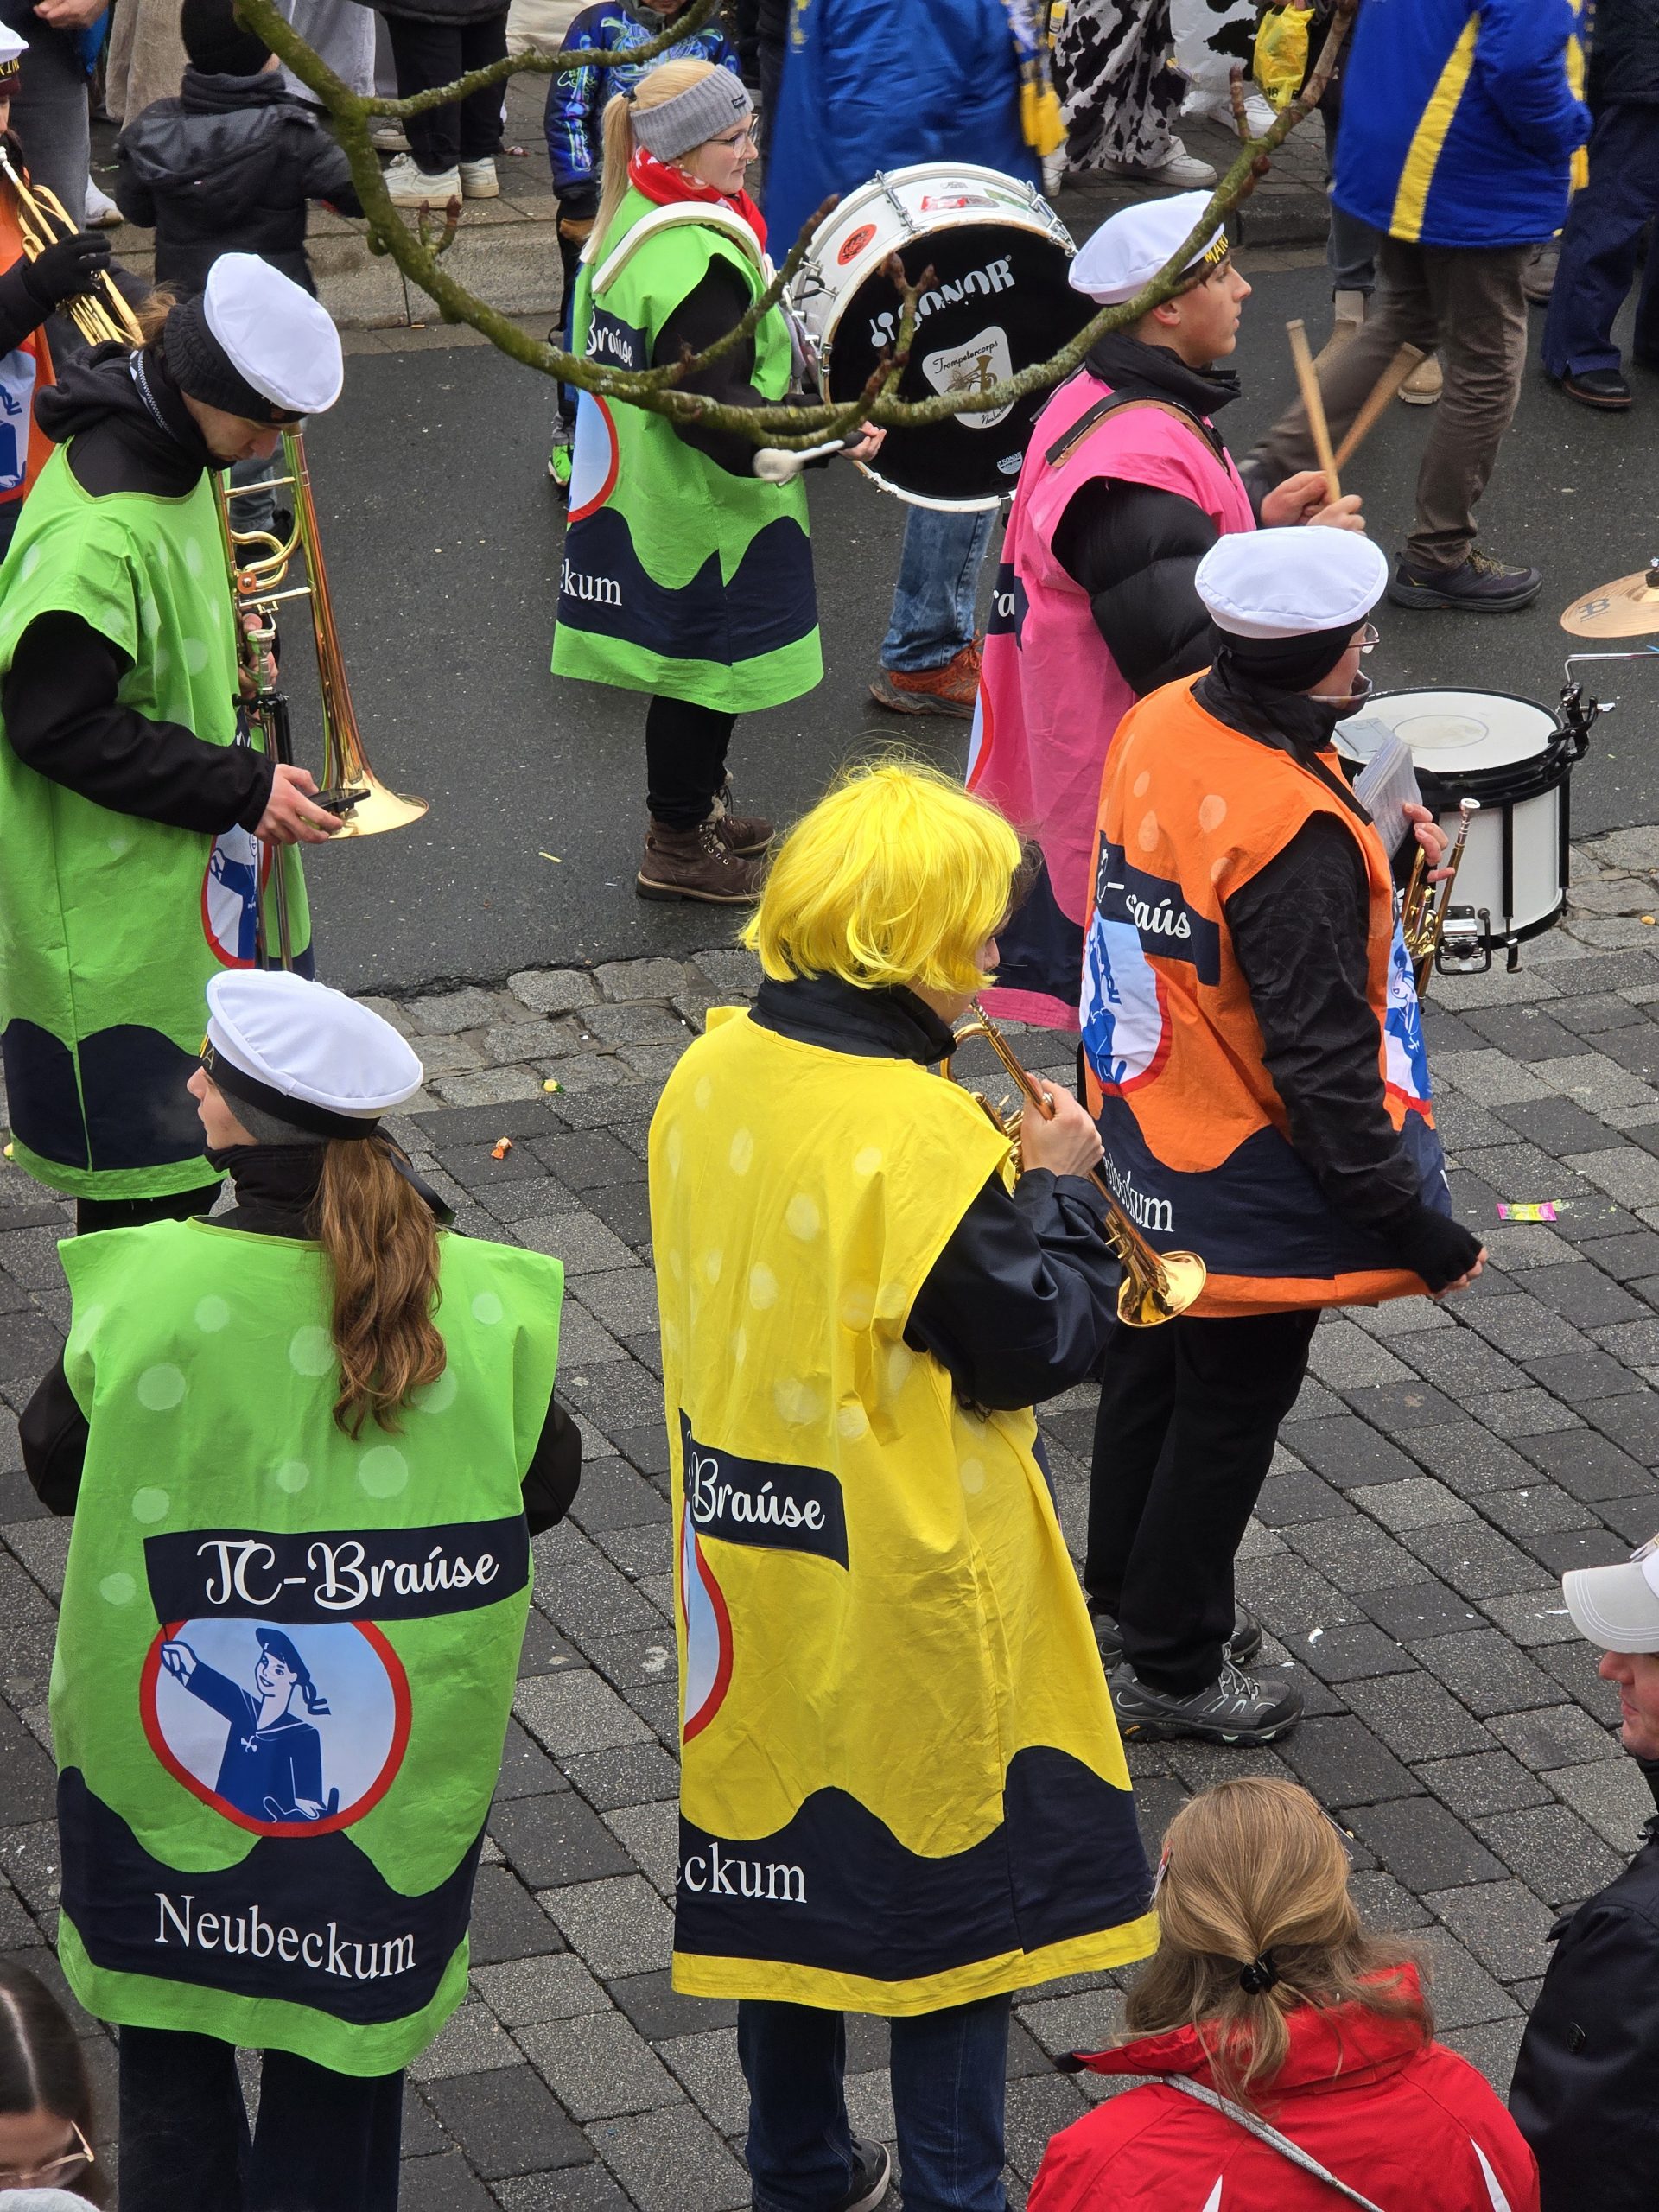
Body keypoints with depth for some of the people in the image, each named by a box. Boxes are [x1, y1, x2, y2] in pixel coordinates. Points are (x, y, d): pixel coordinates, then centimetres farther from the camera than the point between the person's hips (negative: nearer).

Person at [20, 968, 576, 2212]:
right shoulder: (478, 1302, -17)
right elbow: (542, 1491, -3)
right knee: (340, 2057, 20)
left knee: (170, 2046, 20)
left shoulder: (144, 1289, -22)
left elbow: (53, 1466, -6)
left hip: (172, 1734, -1)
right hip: (389, 1763, 1)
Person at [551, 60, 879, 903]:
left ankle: (695, 808, 39)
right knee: (706, 669, 4)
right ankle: (678, 847, 16)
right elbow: (709, 406, -30)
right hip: (704, 509, -10)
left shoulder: (628, 223, 4)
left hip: (643, 488, 10)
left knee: (696, 663, 23)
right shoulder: (700, 261, -28)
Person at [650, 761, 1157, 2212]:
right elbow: (1034, 1347, -18)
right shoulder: (923, 1137, -24)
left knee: (773, 1850, 19)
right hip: (905, 1589, -7)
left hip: (745, 1562, 7)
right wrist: (1061, 1188, -3)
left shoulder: (710, 1075, -2)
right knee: (952, 1868, 8)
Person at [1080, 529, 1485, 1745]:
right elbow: (1323, 1063, -28)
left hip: (1143, 1149, 8)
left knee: (1151, 1370, 26)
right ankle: (1174, 1670, 27)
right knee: (1229, 1410, 11)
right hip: (1249, 1181, -8)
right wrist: (1421, 1230, -21)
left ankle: (1123, 1598, 45)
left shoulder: (1161, 722, -8)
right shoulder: (1297, 833, -33)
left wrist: (1373, 858, 7)